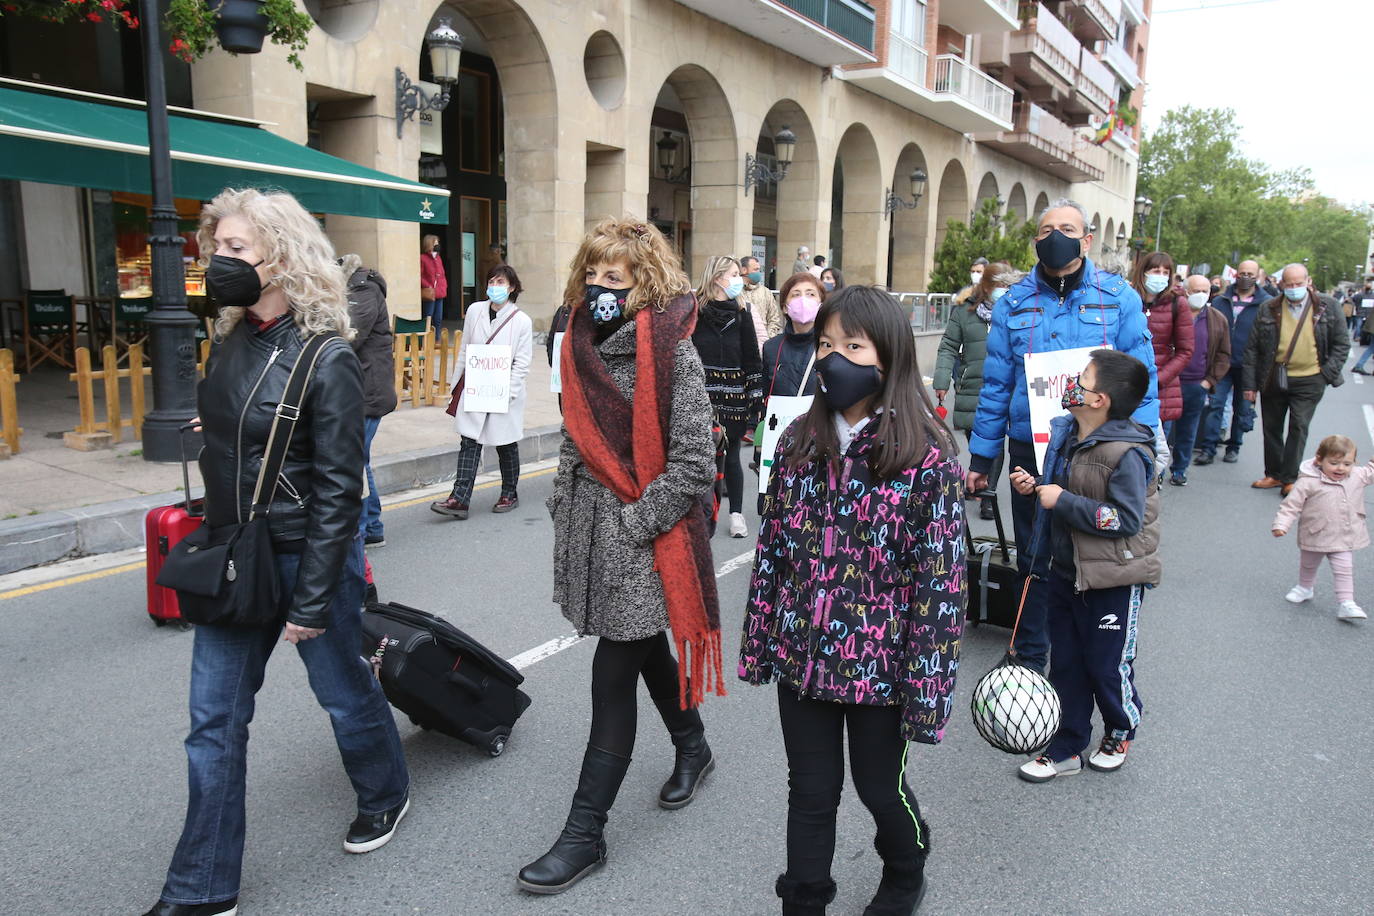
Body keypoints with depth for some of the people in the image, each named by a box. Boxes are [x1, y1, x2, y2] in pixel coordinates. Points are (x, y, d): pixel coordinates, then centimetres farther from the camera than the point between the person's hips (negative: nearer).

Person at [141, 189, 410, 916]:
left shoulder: (326, 359, -18)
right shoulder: (231, 341, 3)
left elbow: (338, 490, -18)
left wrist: (312, 600, -17)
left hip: (306, 557, -6)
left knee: (343, 688, 14)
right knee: (214, 718, 9)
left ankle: (385, 796, 43)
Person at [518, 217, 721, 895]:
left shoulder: (673, 354, -14)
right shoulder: (585, 344, 8)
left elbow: (692, 462, -17)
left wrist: (632, 525, -16)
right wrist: (565, 509, 10)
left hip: (645, 538, -7)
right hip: (591, 529, 7)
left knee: (613, 678, -2)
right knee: (646, 649, 21)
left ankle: (584, 834, 10)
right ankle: (692, 748, 46)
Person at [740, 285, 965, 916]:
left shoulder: (927, 457, -15)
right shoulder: (799, 442, -1)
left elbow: (942, 575, -14)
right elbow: (771, 546, 5)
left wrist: (927, 683, -14)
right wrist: (758, 640, 7)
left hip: (879, 664, -3)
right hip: (802, 655, 3)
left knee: (879, 786, 19)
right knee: (810, 792, 16)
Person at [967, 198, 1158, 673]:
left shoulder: (1118, 297, -1)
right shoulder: (1014, 303, 4)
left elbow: (1141, 379, -2)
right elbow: (995, 385, 4)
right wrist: (980, 457, 3)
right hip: (1030, 452, 2)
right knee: (1033, 558, 14)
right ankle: (1030, 656, 31)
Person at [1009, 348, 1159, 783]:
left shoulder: (1126, 454, -22)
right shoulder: (1066, 435, 4)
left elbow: (1127, 519, -26)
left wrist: (1063, 501, -25)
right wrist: (1034, 487, 0)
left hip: (1112, 582, -7)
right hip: (1064, 572, 8)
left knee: (1107, 666, 9)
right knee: (1066, 665, 14)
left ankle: (1120, 733, 38)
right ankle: (1066, 748, 27)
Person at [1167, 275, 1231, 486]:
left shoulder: (1218, 320, 7)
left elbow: (1224, 356, 10)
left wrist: (1210, 381, 0)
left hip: (1197, 386, 3)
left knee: (1188, 431, 13)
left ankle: (1180, 470, 25)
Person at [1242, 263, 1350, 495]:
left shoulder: (1327, 308, 0)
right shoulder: (1268, 309, 0)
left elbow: (1341, 344, 5)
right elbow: (1252, 348, 2)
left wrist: (1329, 373, -6)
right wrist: (1250, 383, -1)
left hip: (1308, 381, -2)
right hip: (1273, 380, 2)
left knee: (1298, 427, -7)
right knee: (1271, 428, 9)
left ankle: (1289, 478, 1)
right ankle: (1273, 474, 22)